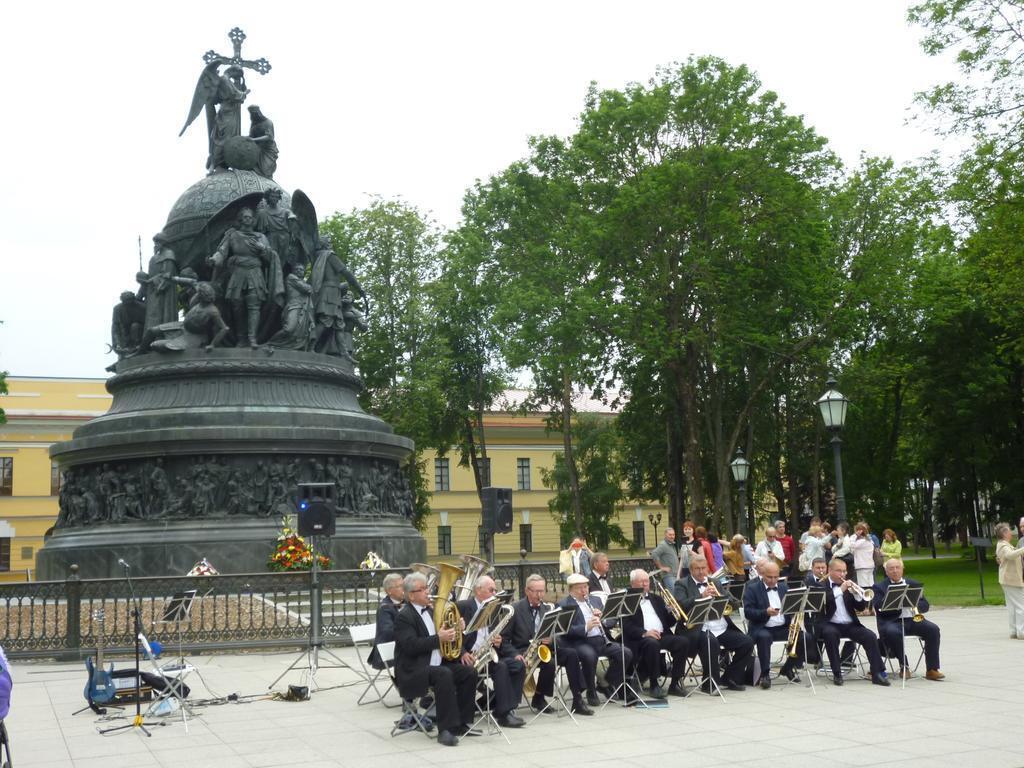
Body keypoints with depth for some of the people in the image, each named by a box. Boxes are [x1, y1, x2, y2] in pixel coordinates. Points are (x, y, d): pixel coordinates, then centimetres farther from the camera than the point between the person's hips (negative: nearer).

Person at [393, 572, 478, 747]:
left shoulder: (430, 611, 17)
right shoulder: (404, 616, -10)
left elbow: (444, 633, 23)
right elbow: (411, 646, -22)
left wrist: (455, 630, 2)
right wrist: (438, 638, -26)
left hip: (438, 663, 8)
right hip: (414, 670, -8)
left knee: (469, 672, -10)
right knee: (444, 674, -34)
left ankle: (461, 723, -2)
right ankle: (445, 730, -31)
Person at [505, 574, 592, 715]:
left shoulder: (548, 608, 12)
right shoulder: (515, 609, -4)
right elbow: (504, 638, -5)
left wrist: (551, 639, -13)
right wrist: (515, 654, -21)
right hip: (524, 651, -5)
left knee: (571, 654, -21)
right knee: (550, 663, -33)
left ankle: (577, 700, -18)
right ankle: (538, 698, -9)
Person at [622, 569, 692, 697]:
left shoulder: (656, 599, 24)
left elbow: (668, 622, 21)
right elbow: (626, 626, -7)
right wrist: (644, 633, -22)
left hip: (662, 635, 5)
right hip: (640, 638, -5)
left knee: (683, 641, -22)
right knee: (652, 643, -38)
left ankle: (675, 683, -15)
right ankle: (653, 684, -22)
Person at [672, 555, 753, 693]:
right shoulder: (682, 584, 6)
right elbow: (681, 605, -12)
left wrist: (718, 596, -6)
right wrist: (702, 596, -20)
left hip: (723, 629, 6)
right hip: (700, 630, -6)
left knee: (747, 643, -12)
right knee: (711, 642, -36)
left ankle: (730, 678, 5)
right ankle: (710, 683, -18)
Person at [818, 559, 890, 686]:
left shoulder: (849, 585, 16)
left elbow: (861, 608, 11)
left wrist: (857, 594, -9)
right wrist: (840, 590, -22)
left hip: (850, 625, 4)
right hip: (830, 625, -4)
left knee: (870, 636, -20)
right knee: (830, 633, -36)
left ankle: (878, 673, -15)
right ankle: (837, 673, -23)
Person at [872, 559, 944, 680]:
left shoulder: (914, 584, 18)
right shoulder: (880, 587, 8)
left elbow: (925, 606, 10)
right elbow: (879, 608, -7)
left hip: (913, 619, 3)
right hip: (892, 621, -3)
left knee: (933, 629, -23)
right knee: (892, 632, -36)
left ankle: (932, 669, -16)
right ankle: (904, 667, -15)